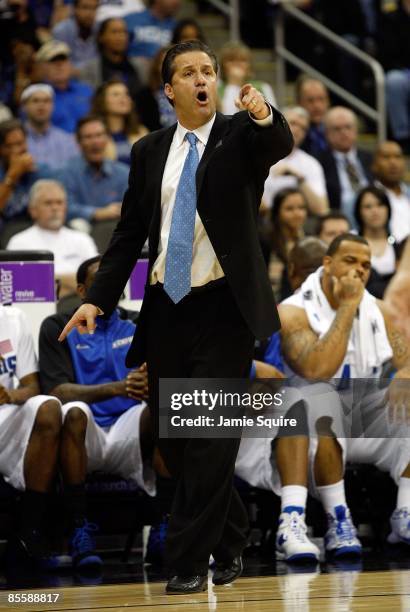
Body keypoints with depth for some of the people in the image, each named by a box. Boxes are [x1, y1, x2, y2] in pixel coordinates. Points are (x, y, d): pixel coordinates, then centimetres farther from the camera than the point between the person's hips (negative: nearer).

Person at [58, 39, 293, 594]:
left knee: (211, 435, -7)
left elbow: (281, 147, -23)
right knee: (171, 436, 8)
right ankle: (229, 541, 28)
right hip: (167, 307, 4)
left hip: (223, 307, -4)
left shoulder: (241, 136, -1)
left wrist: (266, 117, -45)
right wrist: (97, 300, 3)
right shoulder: (149, 152, 9)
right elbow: (129, 233, 11)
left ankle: (189, 561, 0)